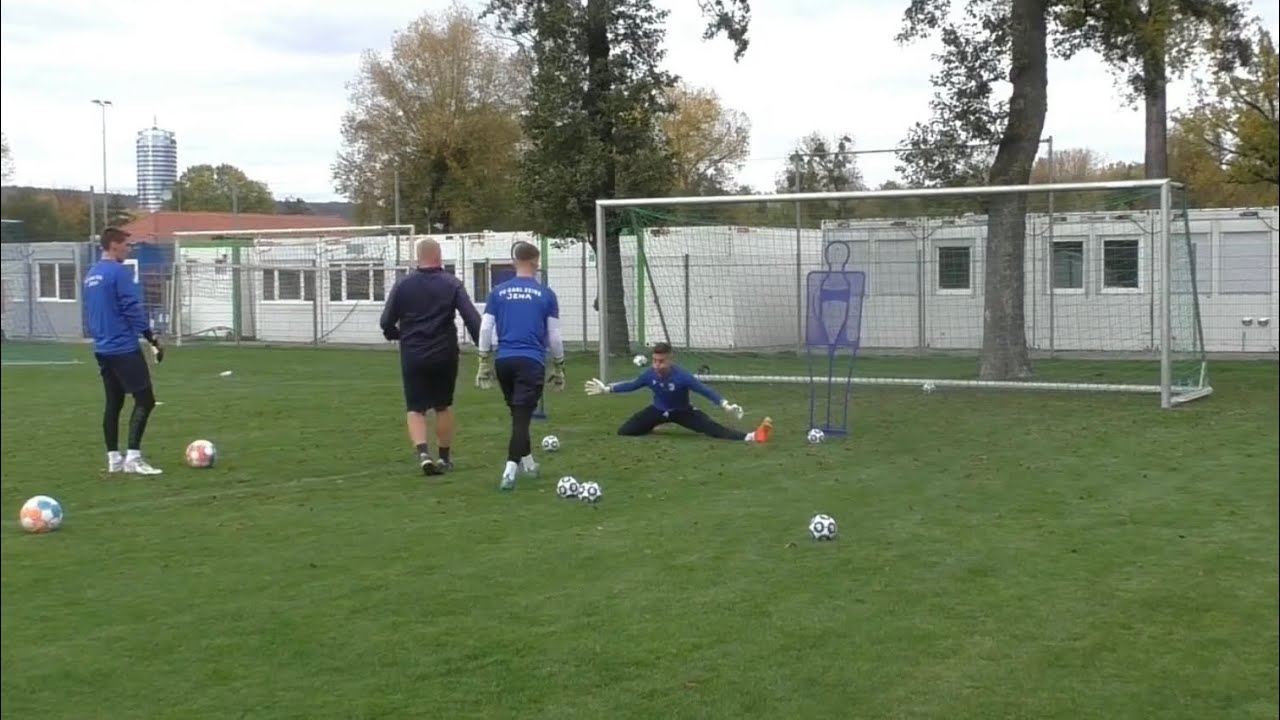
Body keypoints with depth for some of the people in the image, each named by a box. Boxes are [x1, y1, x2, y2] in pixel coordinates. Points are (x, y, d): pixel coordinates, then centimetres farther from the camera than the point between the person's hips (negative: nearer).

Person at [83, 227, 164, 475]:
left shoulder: (91, 274, 13)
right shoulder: (120, 272, -13)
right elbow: (133, 310, -16)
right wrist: (153, 339, -11)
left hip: (103, 349, 9)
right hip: (124, 348, -9)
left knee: (113, 403, 12)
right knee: (145, 400, -6)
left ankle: (113, 458, 12)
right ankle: (133, 457, -12)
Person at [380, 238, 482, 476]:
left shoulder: (403, 284, -1)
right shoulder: (452, 283, -3)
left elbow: (386, 322, 1)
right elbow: (471, 317, -11)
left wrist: (396, 334, 22)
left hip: (413, 356, 0)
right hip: (444, 355, 0)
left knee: (415, 409, 5)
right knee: (444, 406, 17)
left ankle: (423, 453, -17)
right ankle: (444, 458, 25)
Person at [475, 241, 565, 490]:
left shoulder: (498, 292, 6)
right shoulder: (545, 294, 1)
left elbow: (485, 330, 3)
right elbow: (554, 337, 2)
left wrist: (483, 364, 10)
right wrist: (559, 368, 12)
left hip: (504, 361, 3)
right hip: (531, 362, -3)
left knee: (518, 414, 20)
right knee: (522, 416, -7)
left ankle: (528, 463, 32)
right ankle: (510, 471, -22)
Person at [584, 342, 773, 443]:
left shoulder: (682, 376, -33)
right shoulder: (649, 374, -21)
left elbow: (705, 391, -36)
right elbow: (632, 386, -1)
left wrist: (725, 405, -49)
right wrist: (607, 389, 0)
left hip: (682, 412, -4)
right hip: (658, 411, 4)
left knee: (711, 427, -28)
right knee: (624, 431, -7)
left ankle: (751, 437, -46)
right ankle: (650, 428, 25)